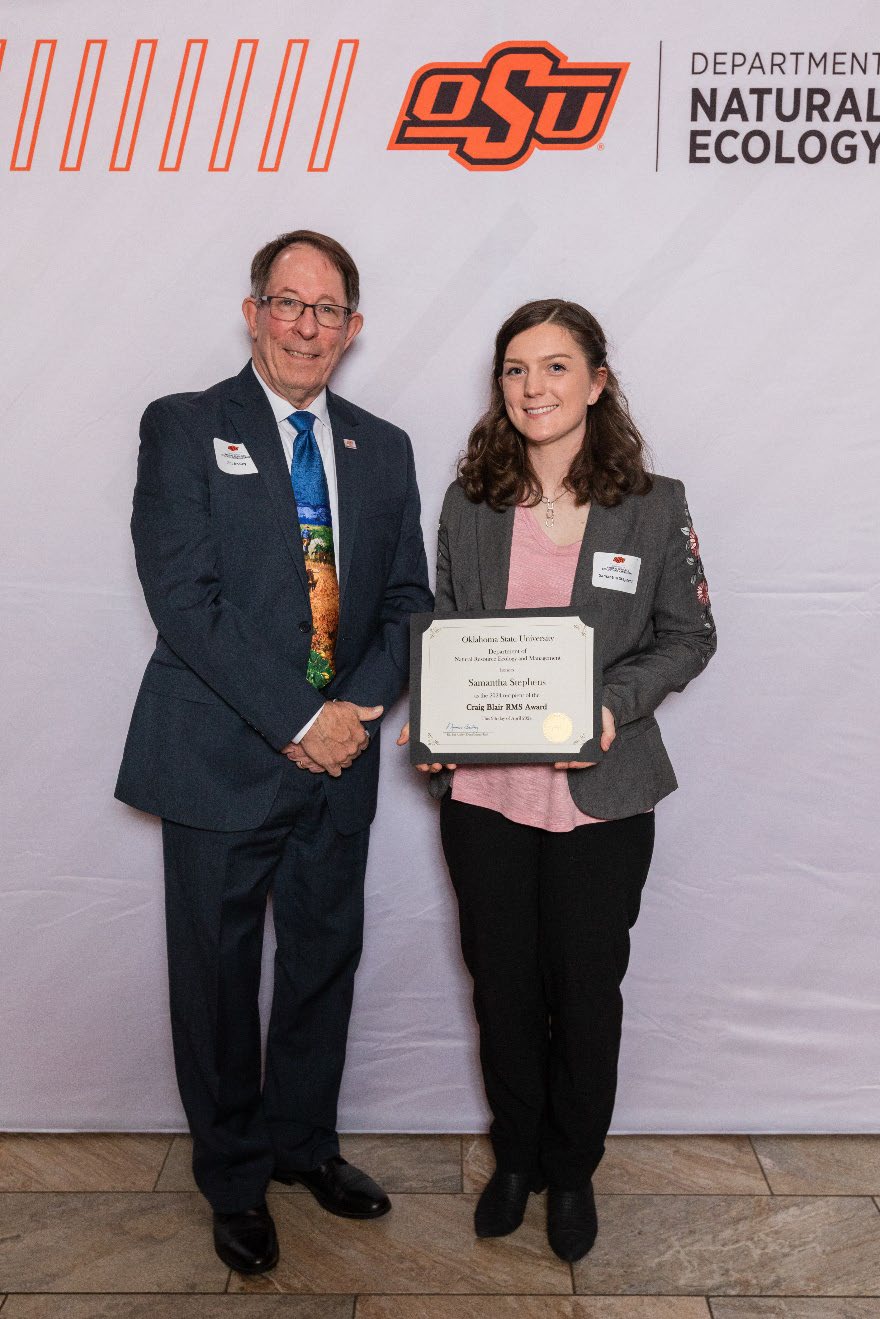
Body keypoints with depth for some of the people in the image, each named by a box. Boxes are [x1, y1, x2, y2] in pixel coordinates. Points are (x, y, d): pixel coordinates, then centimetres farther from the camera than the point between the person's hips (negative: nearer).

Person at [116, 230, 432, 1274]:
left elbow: (408, 596, 9)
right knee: (218, 976, 10)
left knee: (325, 962, 17)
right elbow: (183, 599, -13)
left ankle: (302, 1139, 41)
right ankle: (233, 1177, 34)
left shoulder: (383, 448, 11)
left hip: (340, 758, 4)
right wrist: (297, 721, -17)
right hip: (221, 757, -4)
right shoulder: (183, 427, -3)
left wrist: (359, 706, -9)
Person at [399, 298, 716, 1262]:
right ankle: (515, 1157, 41)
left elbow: (688, 635, 2)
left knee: (586, 993, 13)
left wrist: (617, 702, -15)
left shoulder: (653, 506, -3)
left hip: (599, 795, -1)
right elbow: (444, 631, 11)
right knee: (502, 987, 15)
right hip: (483, 792, 2)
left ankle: (572, 1171, 39)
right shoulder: (468, 504, 4)